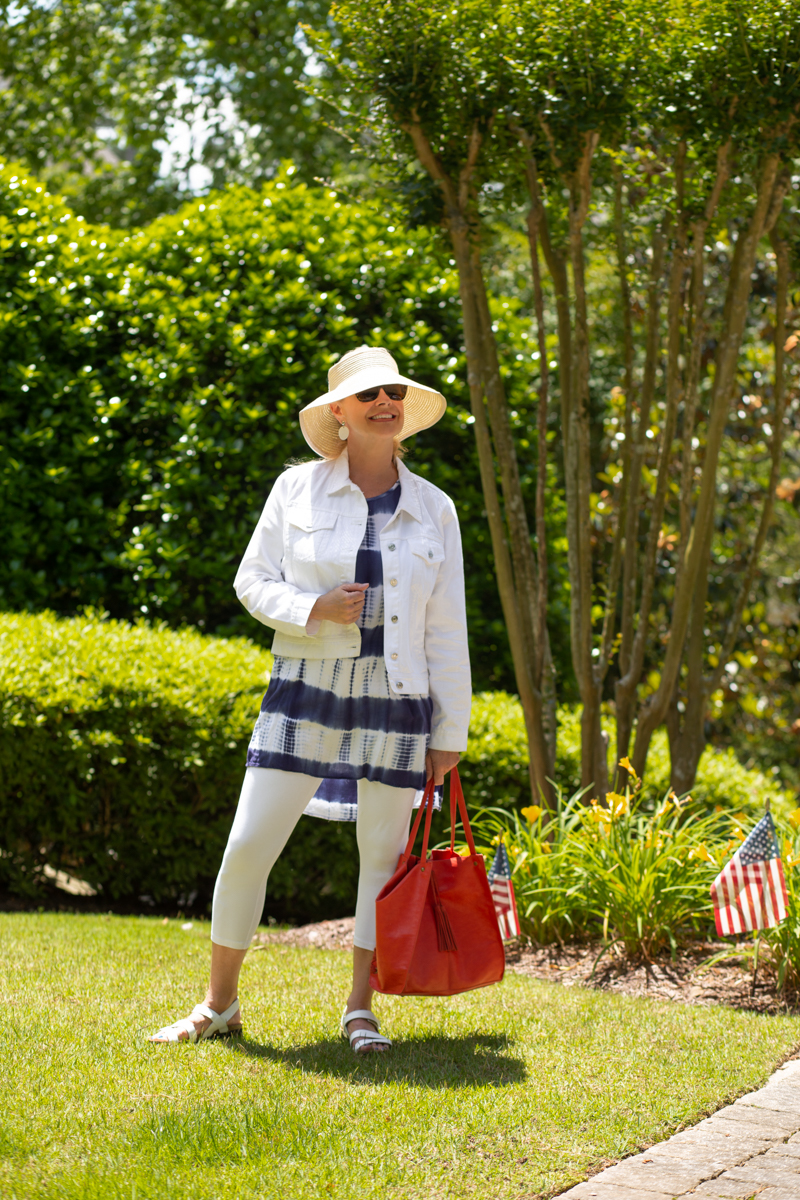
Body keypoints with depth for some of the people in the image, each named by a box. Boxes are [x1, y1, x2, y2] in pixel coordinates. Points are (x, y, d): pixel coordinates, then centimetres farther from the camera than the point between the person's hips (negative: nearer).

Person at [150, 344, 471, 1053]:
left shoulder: (433, 509, 6)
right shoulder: (299, 489, 3)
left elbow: (448, 630, 8)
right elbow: (252, 581, 5)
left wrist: (450, 731, 7)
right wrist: (313, 609, -15)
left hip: (394, 703, 1)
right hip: (306, 692, -1)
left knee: (385, 856, 5)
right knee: (249, 845, -4)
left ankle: (361, 1009, 20)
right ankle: (220, 1005, 11)